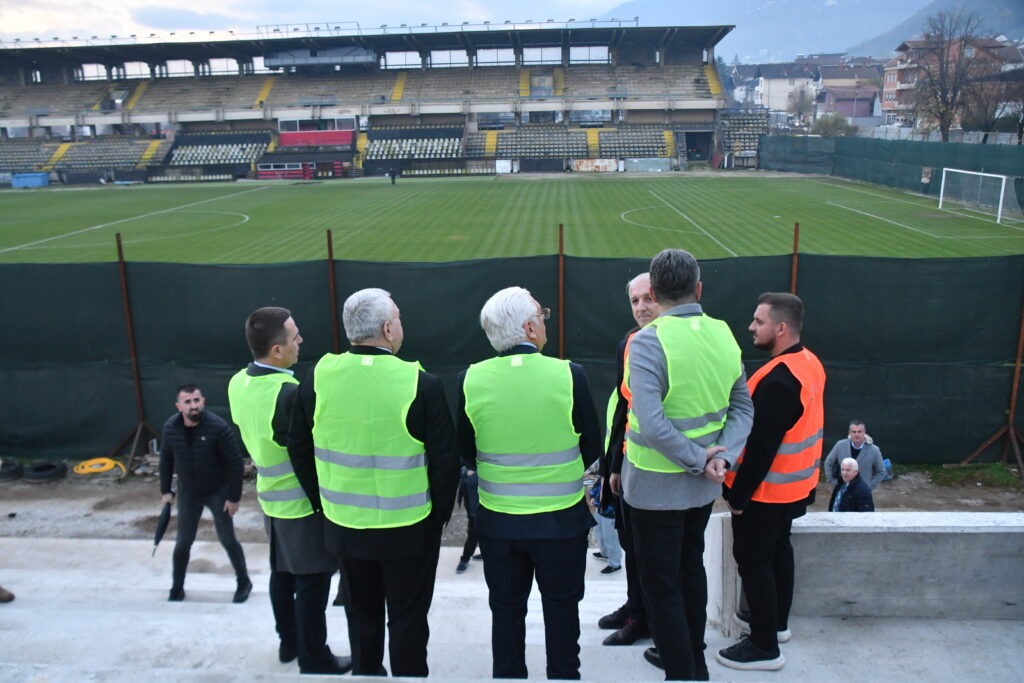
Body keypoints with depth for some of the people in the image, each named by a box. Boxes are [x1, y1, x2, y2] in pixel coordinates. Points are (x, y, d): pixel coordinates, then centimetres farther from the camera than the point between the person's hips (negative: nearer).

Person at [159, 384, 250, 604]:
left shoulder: (218, 426, -23)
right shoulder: (170, 427, -9)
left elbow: (235, 462, -18)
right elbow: (166, 459, 7)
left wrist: (234, 497, -16)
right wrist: (165, 490, 6)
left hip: (218, 492, -3)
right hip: (188, 493, 3)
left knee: (227, 539, 3)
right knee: (183, 542, 10)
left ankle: (243, 582, 21)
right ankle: (177, 587, 29)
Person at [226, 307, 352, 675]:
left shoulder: (238, 384, -3)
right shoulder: (289, 394, -29)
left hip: (270, 497, 8)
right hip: (303, 504, -8)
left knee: (282, 574, 22)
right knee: (311, 584, 7)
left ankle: (288, 642, 38)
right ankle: (314, 657, 20)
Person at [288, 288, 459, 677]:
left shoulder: (319, 376, -7)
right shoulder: (420, 383, -18)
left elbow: (299, 448, 2)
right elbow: (445, 460, -14)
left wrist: (325, 501, 14)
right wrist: (440, 514, 2)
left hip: (345, 524, 4)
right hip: (408, 529, -3)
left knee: (361, 613, 23)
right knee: (407, 618, 14)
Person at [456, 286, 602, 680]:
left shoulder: (471, 379, -10)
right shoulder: (569, 374, -15)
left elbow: (466, 453, 0)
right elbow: (592, 448, -5)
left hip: (497, 520, 2)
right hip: (562, 518, -2)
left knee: (506, 610, 18)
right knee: (561, 608, 16)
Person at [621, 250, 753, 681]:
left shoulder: (648, 341, -22)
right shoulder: (723, 334, -1)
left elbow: (652, 425, -29)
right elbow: (742, 408, 2)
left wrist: (700, 460, -17)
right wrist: (721, 457, -8)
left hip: (656, 486, -7)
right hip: (702, 486, 7)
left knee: (661, 585, 9)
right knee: (690, 569, 25)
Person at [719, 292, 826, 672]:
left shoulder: (778, 380, -29)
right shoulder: (809, 363, 3)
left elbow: (761, 446, -27)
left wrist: (737, 495, -17)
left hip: (766, 491, -10)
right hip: (792, 487, 10)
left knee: (752, 562, 2)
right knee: (777, 551, 23)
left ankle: (765, 647, 12)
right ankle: (777, 621, 40)